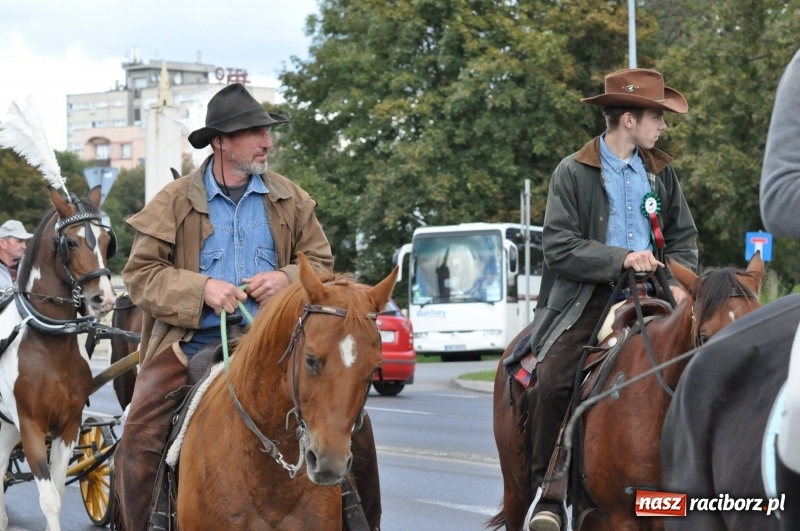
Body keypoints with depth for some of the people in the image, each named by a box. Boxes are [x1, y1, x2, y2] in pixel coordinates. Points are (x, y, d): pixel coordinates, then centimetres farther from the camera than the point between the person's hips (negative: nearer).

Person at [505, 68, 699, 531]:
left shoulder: (661, 172, 13)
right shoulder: (573, 173, -1)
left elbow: (684, 237, 19)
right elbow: (559, 246, -8)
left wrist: (679, 283, -1)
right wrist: (621, 258, -18)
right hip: (588, 296, -4)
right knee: (552, 379, -24)